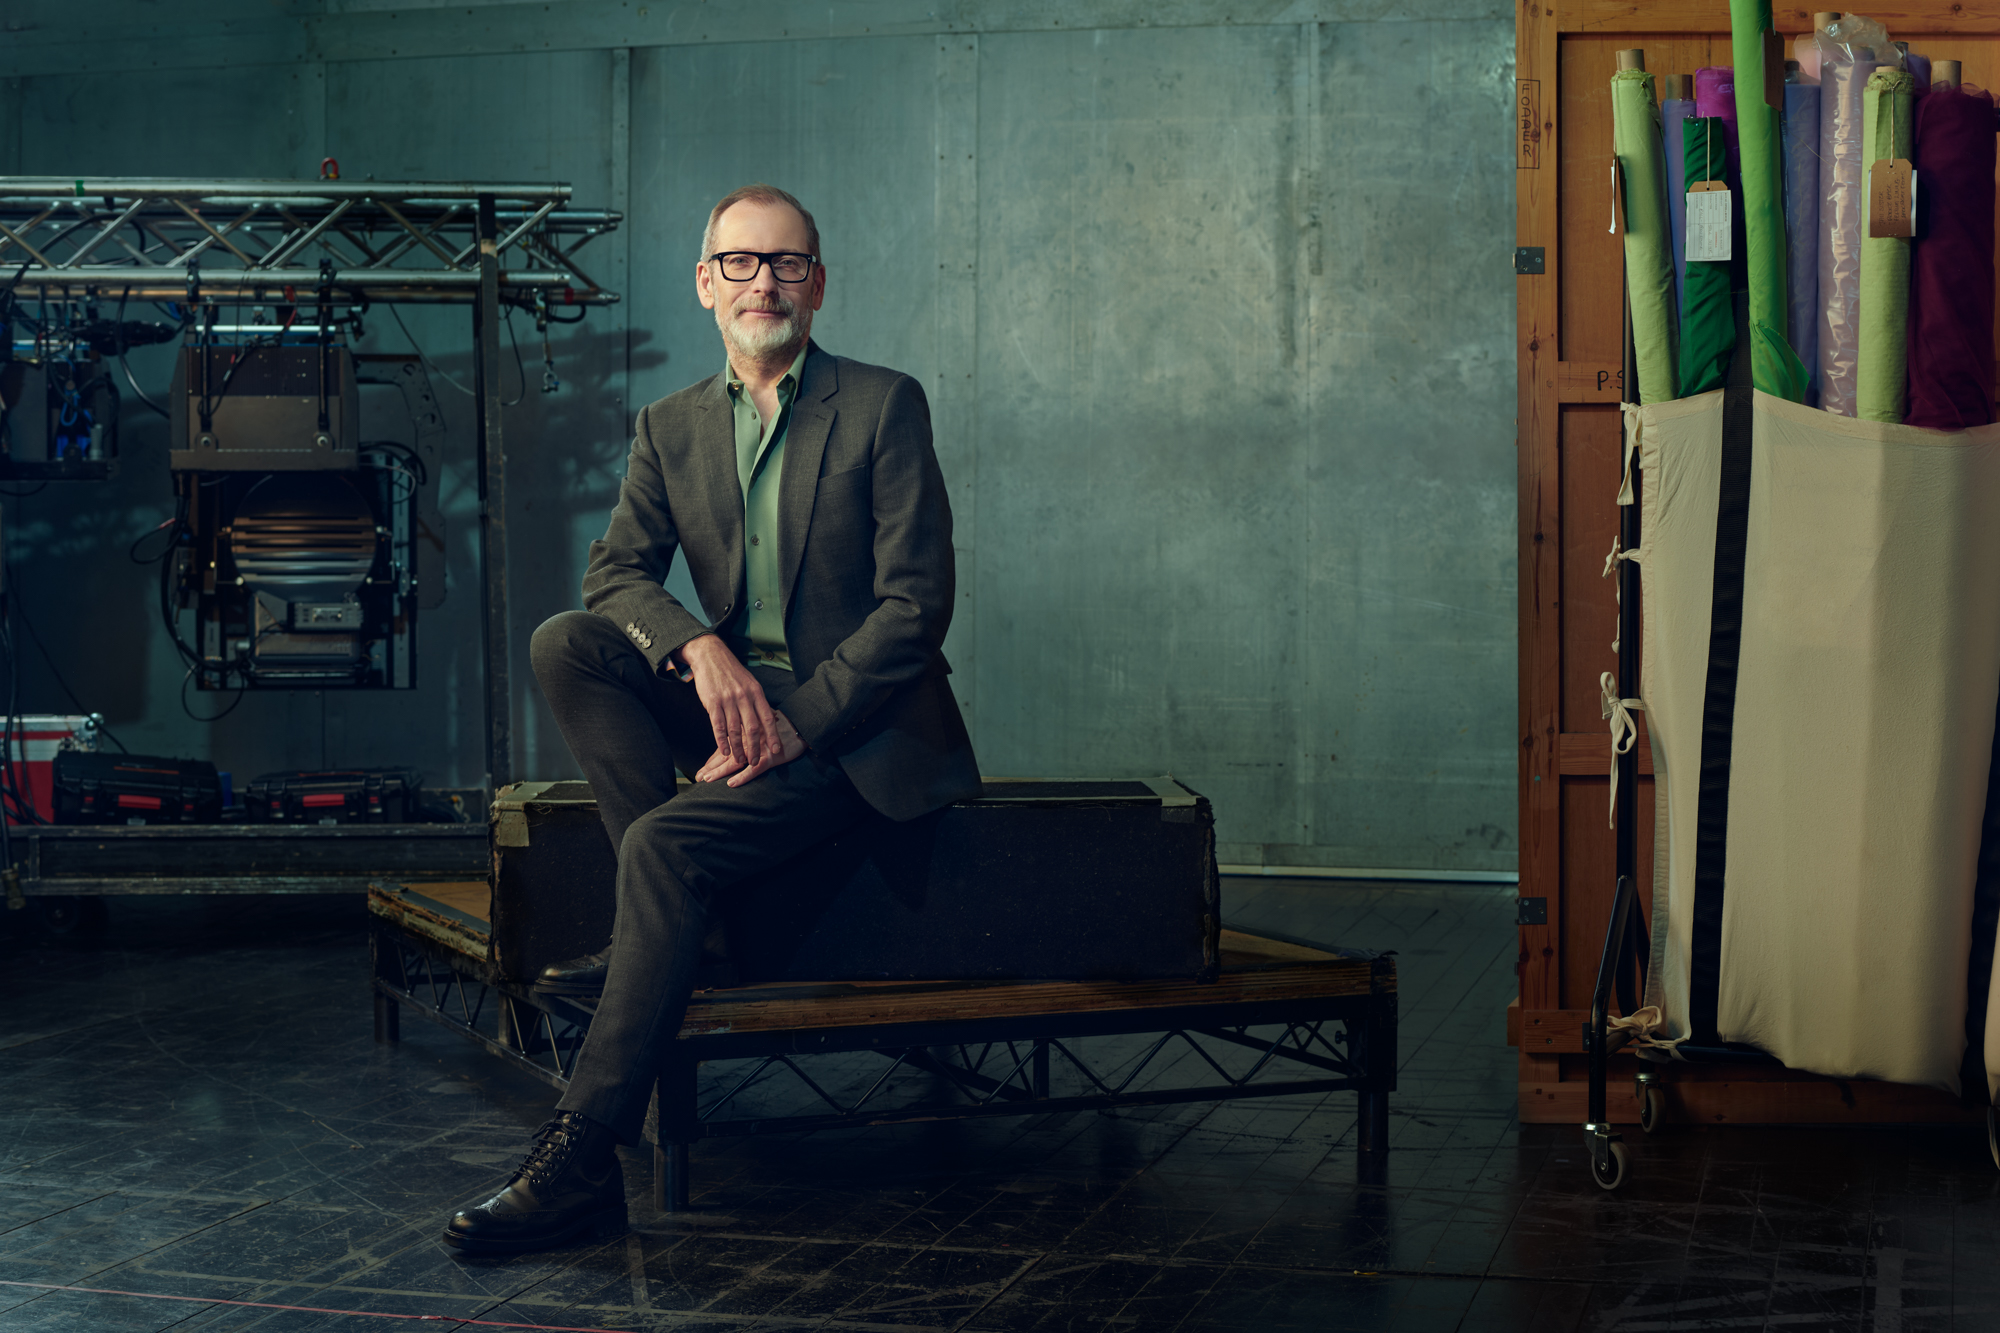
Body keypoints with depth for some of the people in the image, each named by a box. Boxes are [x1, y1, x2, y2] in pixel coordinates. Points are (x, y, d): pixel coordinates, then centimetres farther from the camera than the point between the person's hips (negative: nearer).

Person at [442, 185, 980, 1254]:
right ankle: (658, 920, -17)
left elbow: (917, 602, -9)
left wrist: (797, 722, -19)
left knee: (666, 845, -28)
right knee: (564, 643, -18)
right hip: (731, 698, 6)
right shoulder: (671, 427, 11)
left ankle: (585, 1154, -27)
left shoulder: (884, 406, -3)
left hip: (855, 724, -5)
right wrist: (700, 649, -20)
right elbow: (614, 572, 2)